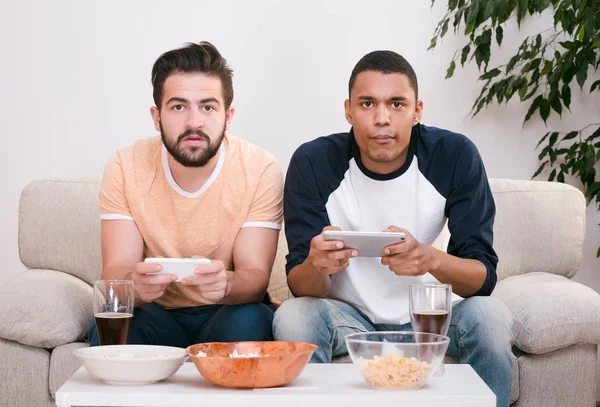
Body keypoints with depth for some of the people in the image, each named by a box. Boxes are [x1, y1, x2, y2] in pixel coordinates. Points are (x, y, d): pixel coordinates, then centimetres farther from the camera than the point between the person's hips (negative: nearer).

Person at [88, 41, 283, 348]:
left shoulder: (260, 170, -13)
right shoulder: (126, 169, -9)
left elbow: (256, 277, -16)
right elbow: (115, 271, -15)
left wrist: (226, 284, -42)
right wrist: (136, 283, -41)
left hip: (227, 311, 0)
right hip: (157, 314, 1)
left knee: (248, 323, -33)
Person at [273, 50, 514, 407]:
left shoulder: (455, 156, -15)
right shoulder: (313, 163, -15)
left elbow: (484, 276, -18)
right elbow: (300, 286, -16)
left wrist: (432, 259, -41)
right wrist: (315, 265, -42)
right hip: (348, 316, 0)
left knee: (490, 317, -28)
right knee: (293, 318, -30)